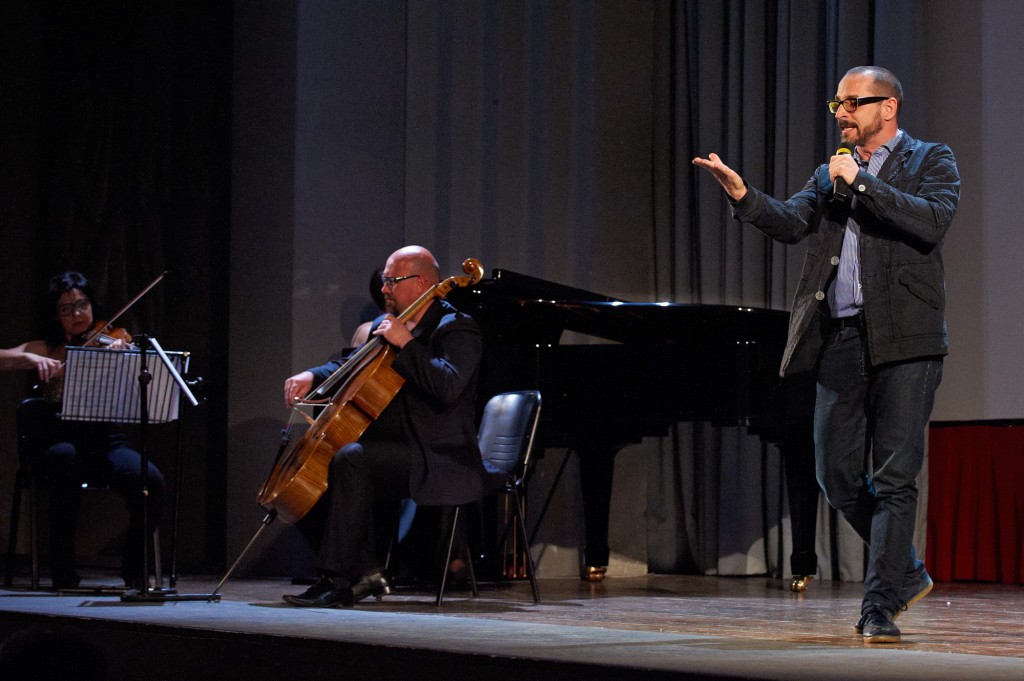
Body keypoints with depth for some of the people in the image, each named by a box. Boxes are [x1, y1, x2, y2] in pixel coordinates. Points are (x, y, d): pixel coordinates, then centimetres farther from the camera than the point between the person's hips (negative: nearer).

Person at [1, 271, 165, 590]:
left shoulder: (112, 345, 12)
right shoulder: (45, 349, 13)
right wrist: (30, 359, -21)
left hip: (105, 441, 1)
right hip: (58, 441, -1)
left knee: (150, 480, -30)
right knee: (65, 457, -39)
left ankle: (134, 570, -5)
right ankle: (63, 571, -29)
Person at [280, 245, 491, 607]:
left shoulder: (458, 329, -9)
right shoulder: (386, 324, 16)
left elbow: (448, 386, -26)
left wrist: (405, 343, -24)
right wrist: (312, 376, 2)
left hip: (438, 461, -9)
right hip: (391, 449, 10)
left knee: (351, 460, -32)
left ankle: (336, 579, -29)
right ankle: (367, 573, -2)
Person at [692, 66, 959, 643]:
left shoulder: (931, 161, 5)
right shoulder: (830, 174, 19)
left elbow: (933, 222, -14)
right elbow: (792, 223, 3)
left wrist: (861, 183, -13)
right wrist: (741, 194, -14)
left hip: (903, 338, -5)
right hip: (841, 340, 6)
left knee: (894, 476, -7)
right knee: (839, 475, 8)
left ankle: (880, 608, -3)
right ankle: (907, 574, 28)